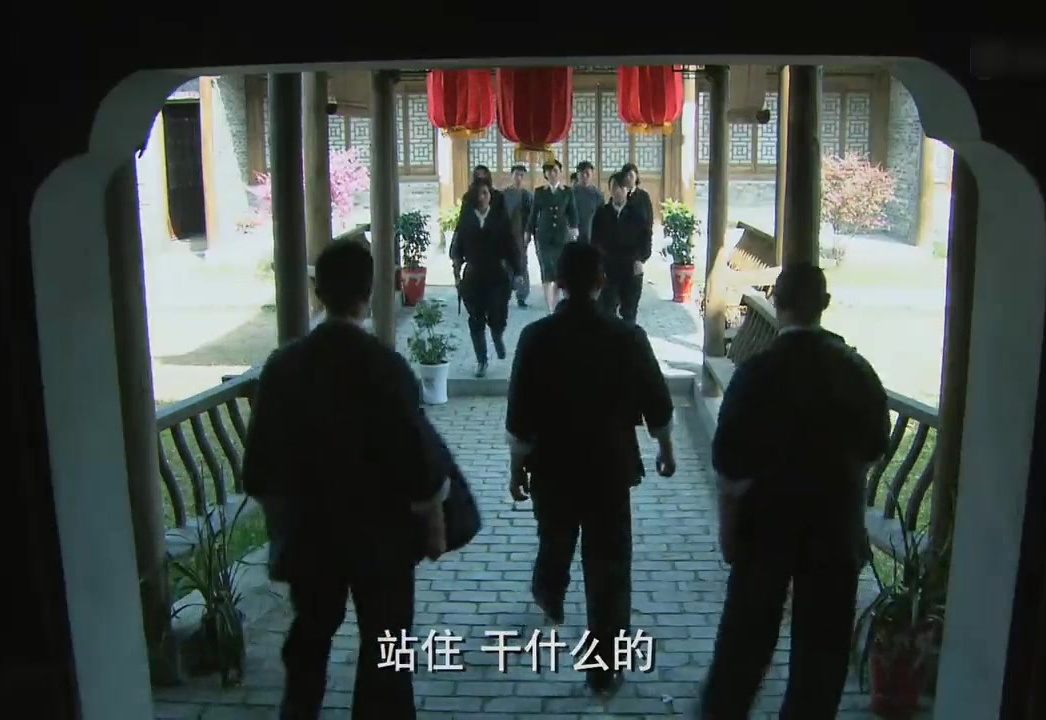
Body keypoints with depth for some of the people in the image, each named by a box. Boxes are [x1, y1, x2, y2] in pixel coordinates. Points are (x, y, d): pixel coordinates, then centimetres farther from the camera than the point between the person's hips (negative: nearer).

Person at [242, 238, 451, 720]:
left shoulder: (282, 365, -6)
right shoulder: (386, 366, -18)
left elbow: (260, 463, 1)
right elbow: (418, 457, -15)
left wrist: (279, 523, 15)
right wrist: (434, 524, 0)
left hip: (308, 528, 4)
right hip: (380, 532, -3)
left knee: (310, 635, 22)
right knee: (384, 645, 13)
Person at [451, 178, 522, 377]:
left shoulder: (500, 217, 0)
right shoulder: (466, 220, 2)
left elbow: (511, 246, 0)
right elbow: (457, 248, 4)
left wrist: (516, 271, -2)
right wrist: (457, 274, 0)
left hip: (498, 276, -1)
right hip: (473, 276, 1)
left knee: (498, 317, -8)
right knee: (476, 321, 4)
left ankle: (498, 337, 29)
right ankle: (481, 361, 17)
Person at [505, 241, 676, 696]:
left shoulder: (536, 337, -13)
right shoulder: (628, 337, -11)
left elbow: (519, 415, -11)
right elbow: (657, 403, -1)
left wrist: (518, 468, 3)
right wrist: (666, 449, 16)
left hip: (552, 468, 1)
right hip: (610, 468, -1)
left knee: (554, 543, 27)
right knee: (609, 565, 7)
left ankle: (549, 599, 56)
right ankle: (605, 667, 13)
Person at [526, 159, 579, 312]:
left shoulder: (567, 192, 6)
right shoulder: (539, 192, 5)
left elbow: (572, 213, 5)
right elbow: (534, 213, 6)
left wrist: (574, 228, -9)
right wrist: (529, 232, 5)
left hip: (562, 236, 1)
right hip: (544, 236, -1)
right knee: (546, 273, -7)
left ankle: (554, 307, 16)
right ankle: (550, 309, -7)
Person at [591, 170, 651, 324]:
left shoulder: (636, 213, 4)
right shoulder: (601, 213, 5)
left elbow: (646, 238, 3)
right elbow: (595, 239, 5)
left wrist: (641, 259, -10)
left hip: (632, 270, 0)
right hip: (608, 269, 0)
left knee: (629, 312, 7)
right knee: (606, 311, -5)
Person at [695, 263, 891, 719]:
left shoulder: (758, 371, -16)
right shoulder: (857, 370, -5)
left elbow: (730, 462, -15)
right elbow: (874, 448, 8)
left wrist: (727, 525, -4)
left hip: (768, 518, -2)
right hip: (836, 519, 2)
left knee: (748, 630, 14)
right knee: (823, 636, 14)